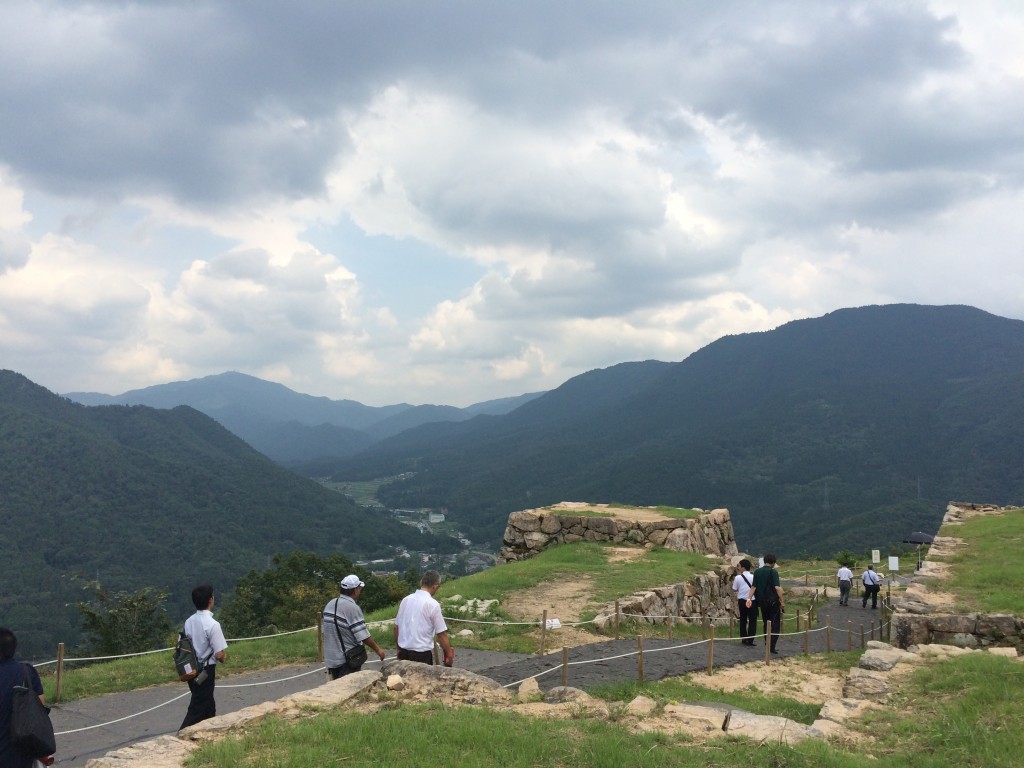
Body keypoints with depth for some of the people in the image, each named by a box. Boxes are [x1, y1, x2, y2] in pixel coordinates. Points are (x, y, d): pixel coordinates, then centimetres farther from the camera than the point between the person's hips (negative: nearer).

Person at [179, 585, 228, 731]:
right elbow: (219, 654, -21)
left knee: (208, 707, 22)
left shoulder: (189, 621, 0)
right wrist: (224, 657, 1)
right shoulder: (212, 624, -21)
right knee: (197, 710, 0)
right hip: (205, 672, -7)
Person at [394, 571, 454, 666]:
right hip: (422, 654, -5)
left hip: (404, 652, 6)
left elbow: (396, 627, 12)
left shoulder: (405, 600, 5)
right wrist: (449, 655, -1)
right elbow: (442, 634, -11)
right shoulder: (433, 604, -12)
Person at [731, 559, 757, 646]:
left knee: (743, 620, 16)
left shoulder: (738, 578, -6)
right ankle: (750, 640, -4)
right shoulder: (753, 577, -7)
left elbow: (734, 589, 2)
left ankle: (744, 639, 20)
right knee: (752, 621, 3)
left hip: (742, 601, 2)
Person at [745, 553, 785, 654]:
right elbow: (777, 587, -16)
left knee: (766, 624, 15)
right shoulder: (773, 572, -10)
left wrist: (749, 598, 1)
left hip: (762, 601, 5)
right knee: (775, 624, 0)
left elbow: (753, 587, 2)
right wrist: (782, 601, -13)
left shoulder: (757, 572, 6)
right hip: (773, 601, -5)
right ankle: (772, 646, -10)